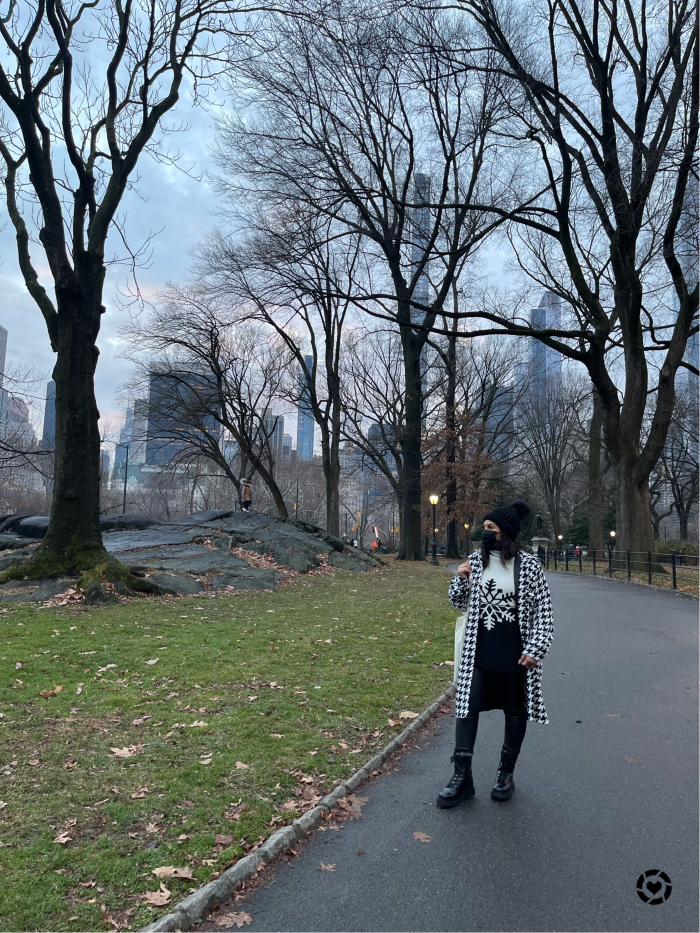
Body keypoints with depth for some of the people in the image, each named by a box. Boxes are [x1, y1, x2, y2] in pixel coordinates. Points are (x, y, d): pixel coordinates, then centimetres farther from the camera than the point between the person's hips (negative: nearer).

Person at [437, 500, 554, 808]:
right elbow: (458, 602, 11)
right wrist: (461, 580, -9)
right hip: (478, 647, 3)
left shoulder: (528, 564, -9)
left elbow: (543, 610, -6)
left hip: (514, 650, -3)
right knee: (466, 705, -2)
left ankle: (506, 774, 29)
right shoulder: (475, 560, 2)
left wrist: (535, 650, -13)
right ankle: (462, 777, 7)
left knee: (515, 711, 11)